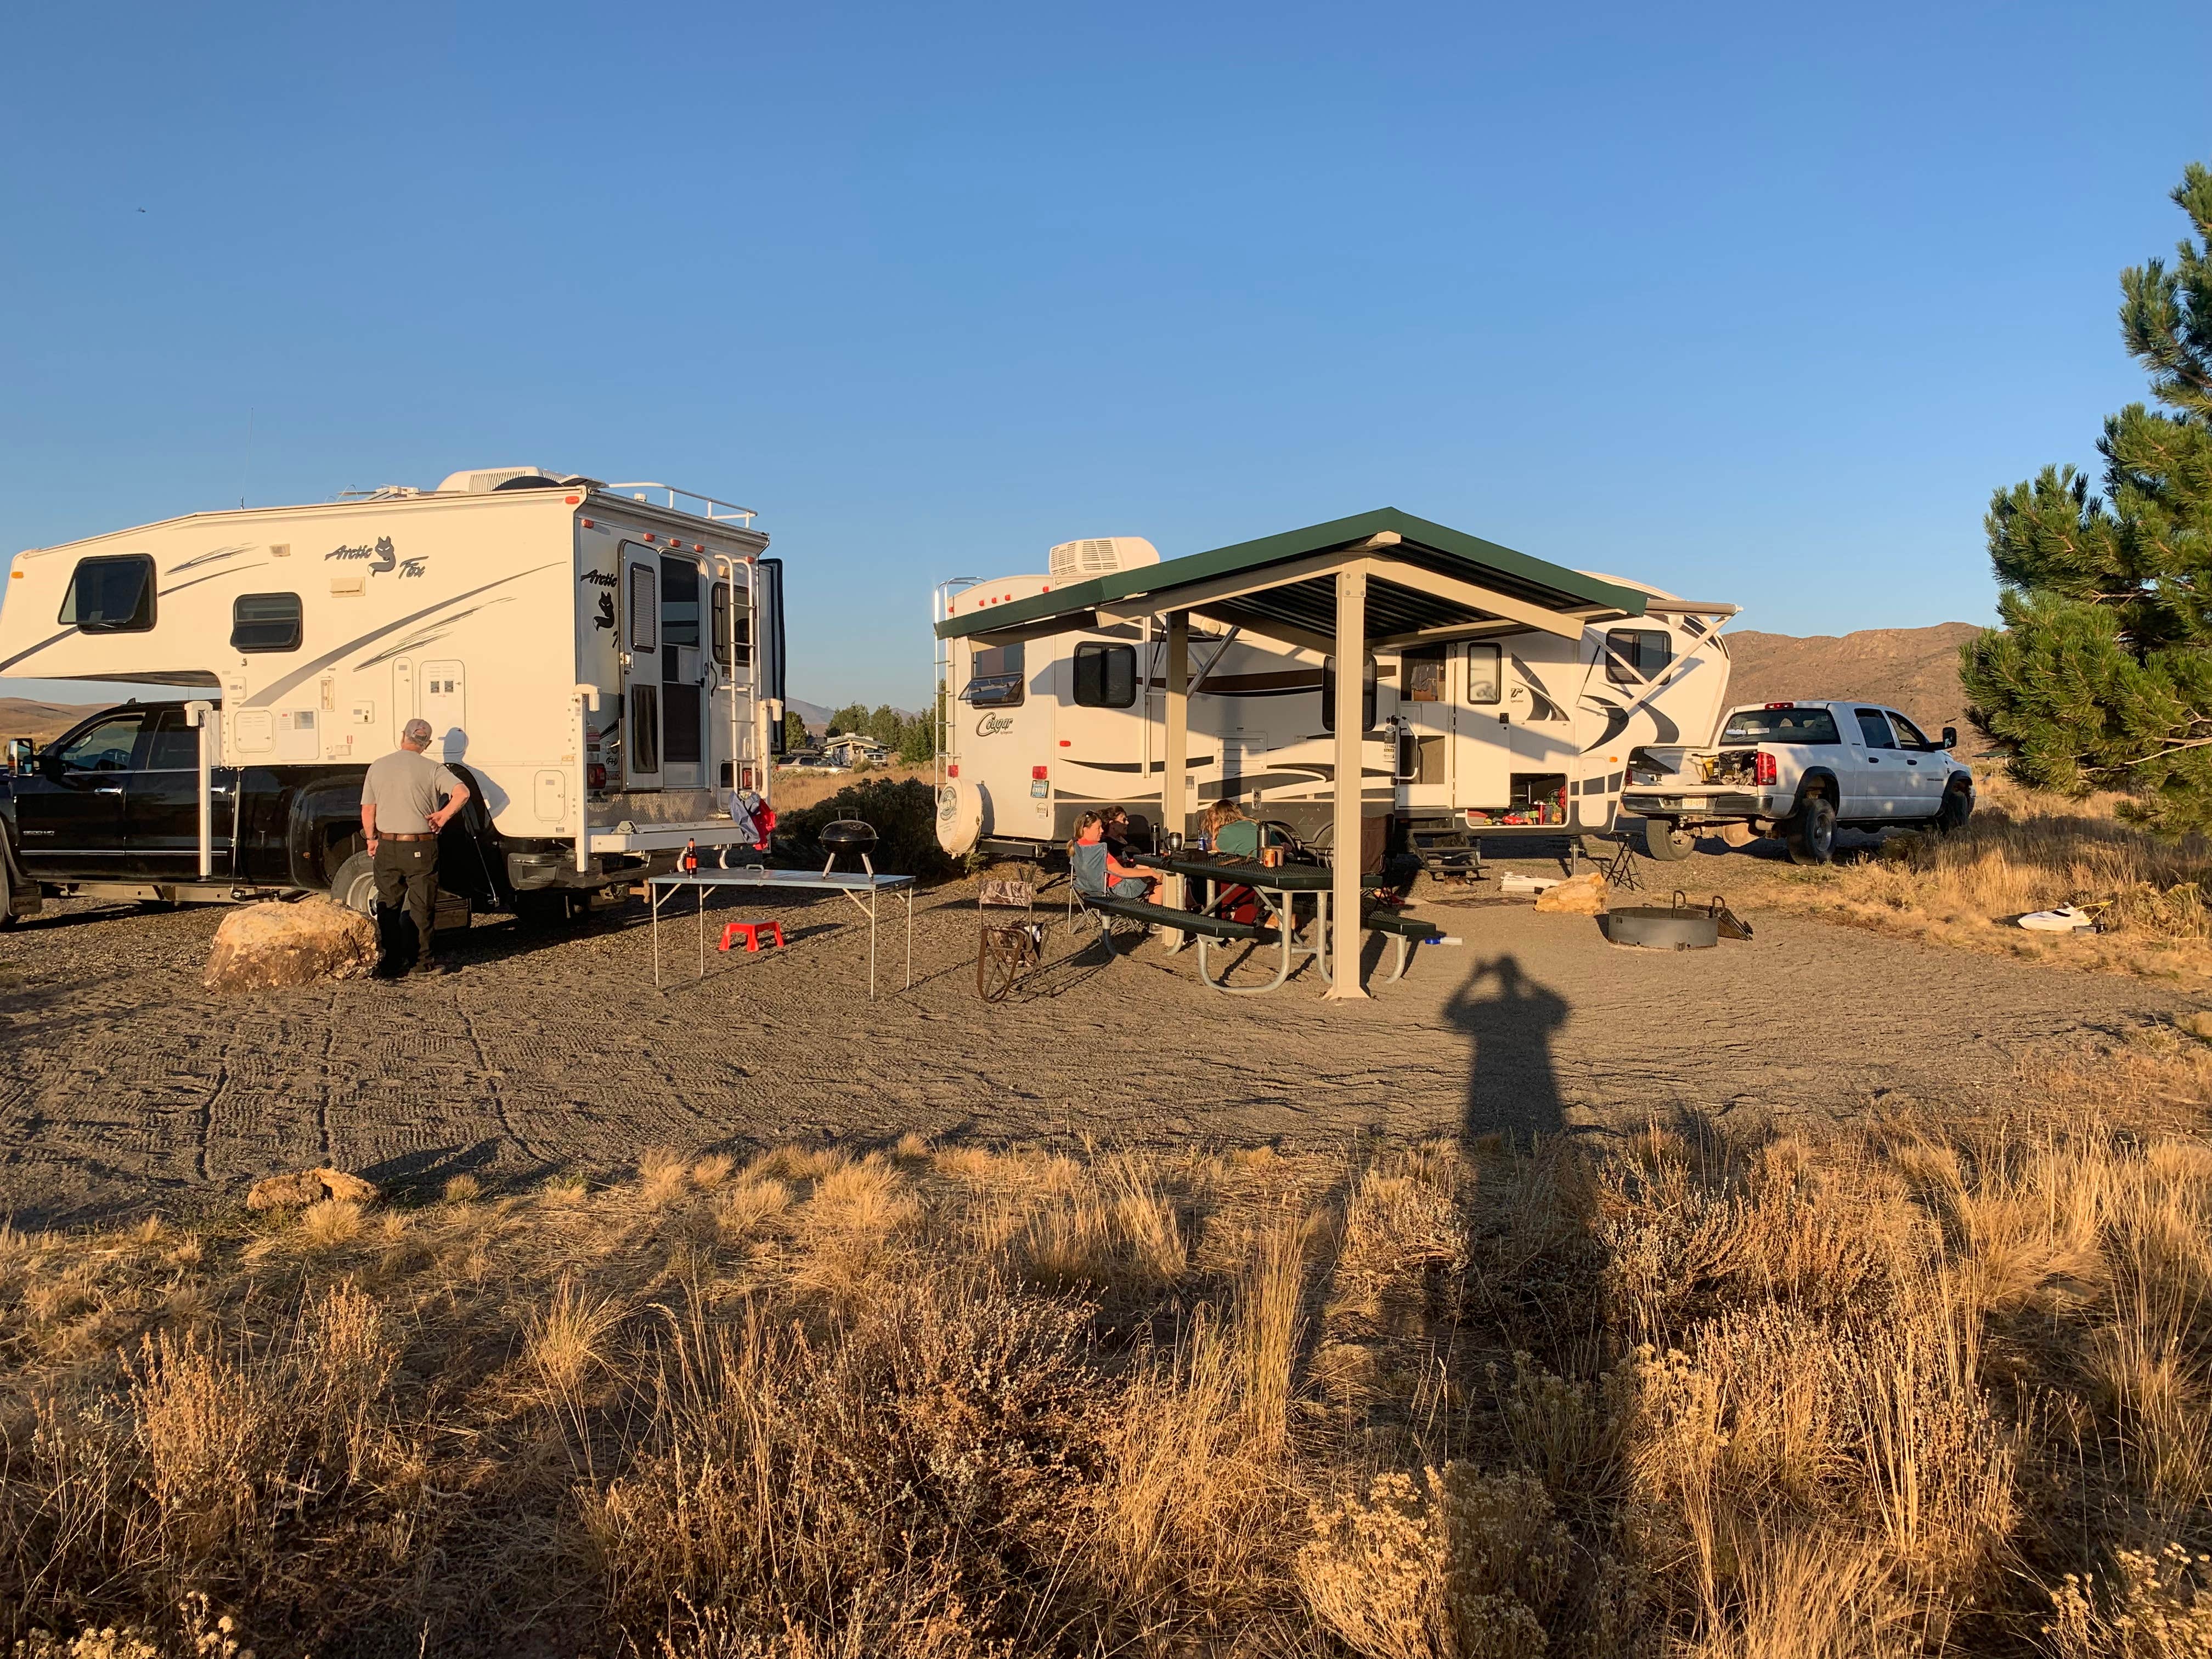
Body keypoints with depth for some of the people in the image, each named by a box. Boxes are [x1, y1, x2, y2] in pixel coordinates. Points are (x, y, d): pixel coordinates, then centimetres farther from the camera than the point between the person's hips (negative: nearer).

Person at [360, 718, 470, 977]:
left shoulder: (377, 767, 2)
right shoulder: (431, 769, -7)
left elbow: (367, 812, 5)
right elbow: (462, 793, -21)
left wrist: (372, 840, 19)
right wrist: (444, 816, -6)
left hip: (386, 847, 3)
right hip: (420, 849, -3)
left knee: (387, 908, 12)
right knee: (422, 908, 6)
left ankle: (391, 963, 15)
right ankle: (424, 962, 9)